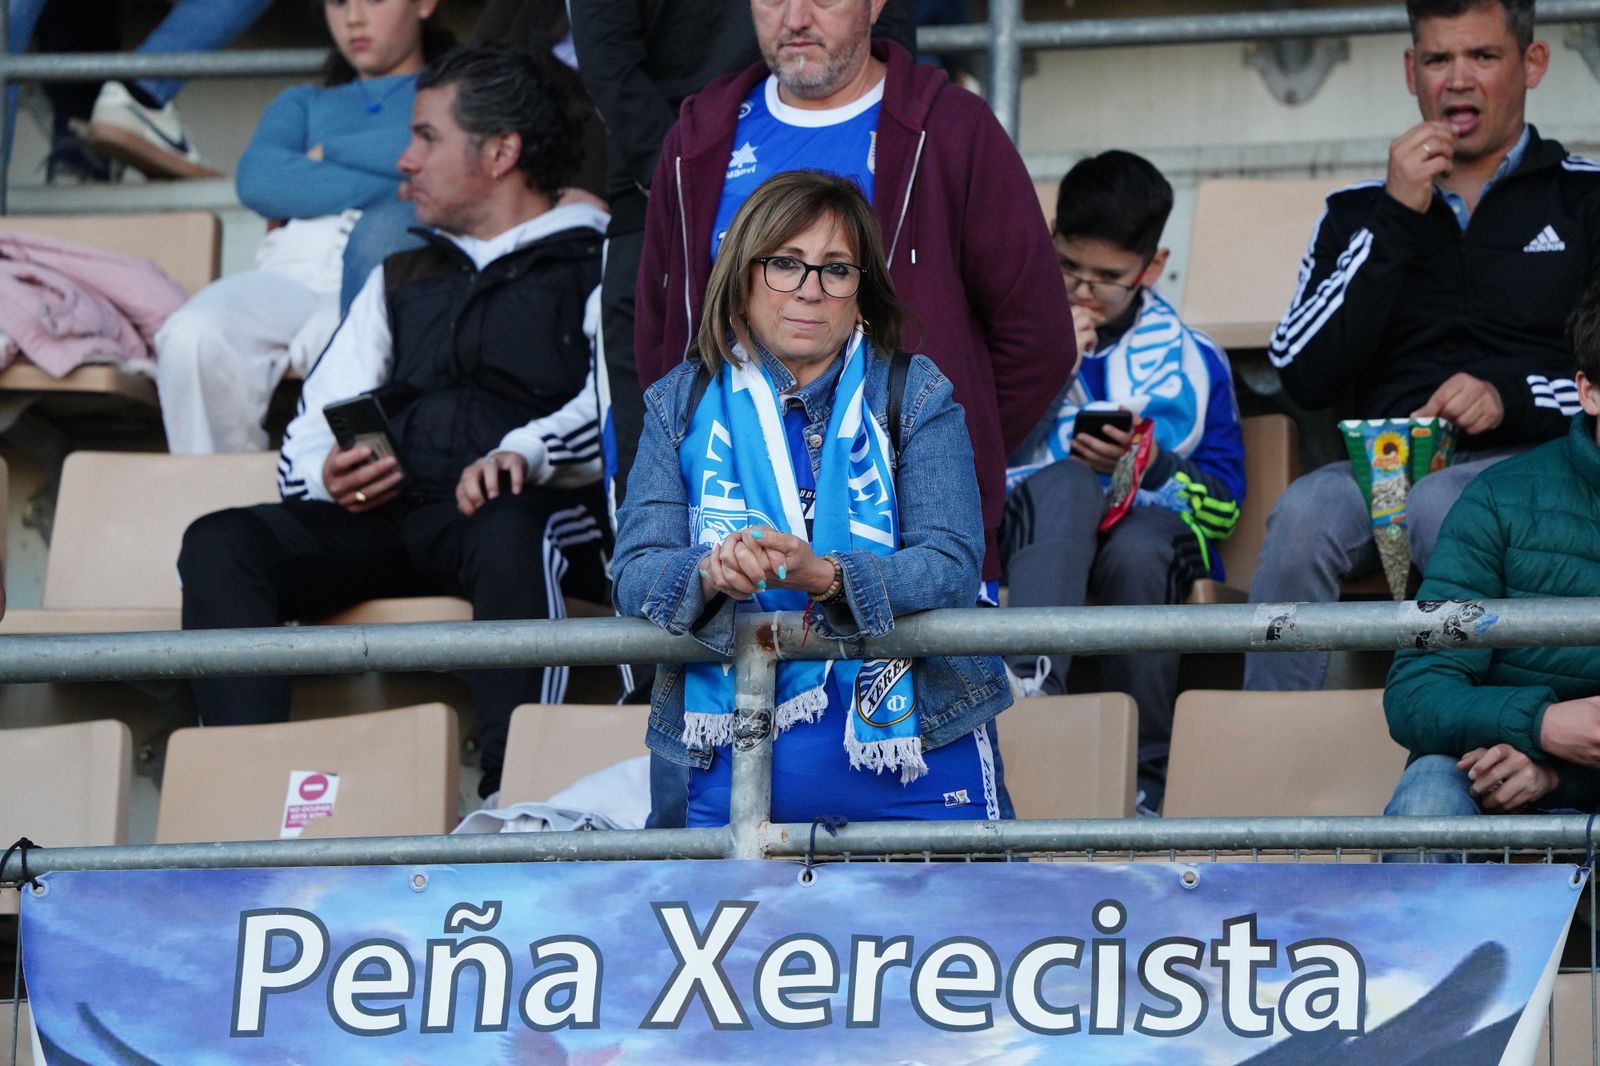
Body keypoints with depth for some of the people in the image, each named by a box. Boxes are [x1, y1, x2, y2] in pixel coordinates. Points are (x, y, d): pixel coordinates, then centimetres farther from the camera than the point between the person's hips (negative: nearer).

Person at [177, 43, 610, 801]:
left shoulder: (598, 266, 12)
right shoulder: (401, 278, 30)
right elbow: (308, 440, 21)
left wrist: (524, 452, -26)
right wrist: (327, 474, -4)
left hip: (534, 513, -5)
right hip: (386, 517, 5)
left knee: (508, 534, -41)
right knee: (219, 544, -21)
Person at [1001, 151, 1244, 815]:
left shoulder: (1190, 359, 14)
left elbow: (1225, 505, 9)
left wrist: (1149, 464, -9)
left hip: (1152, 525, 0)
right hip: (1032, 529, 0)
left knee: (1137, 552, -37)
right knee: (1067, 481, -35)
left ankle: (1144, 778, -24)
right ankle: (1032, 680, -54)